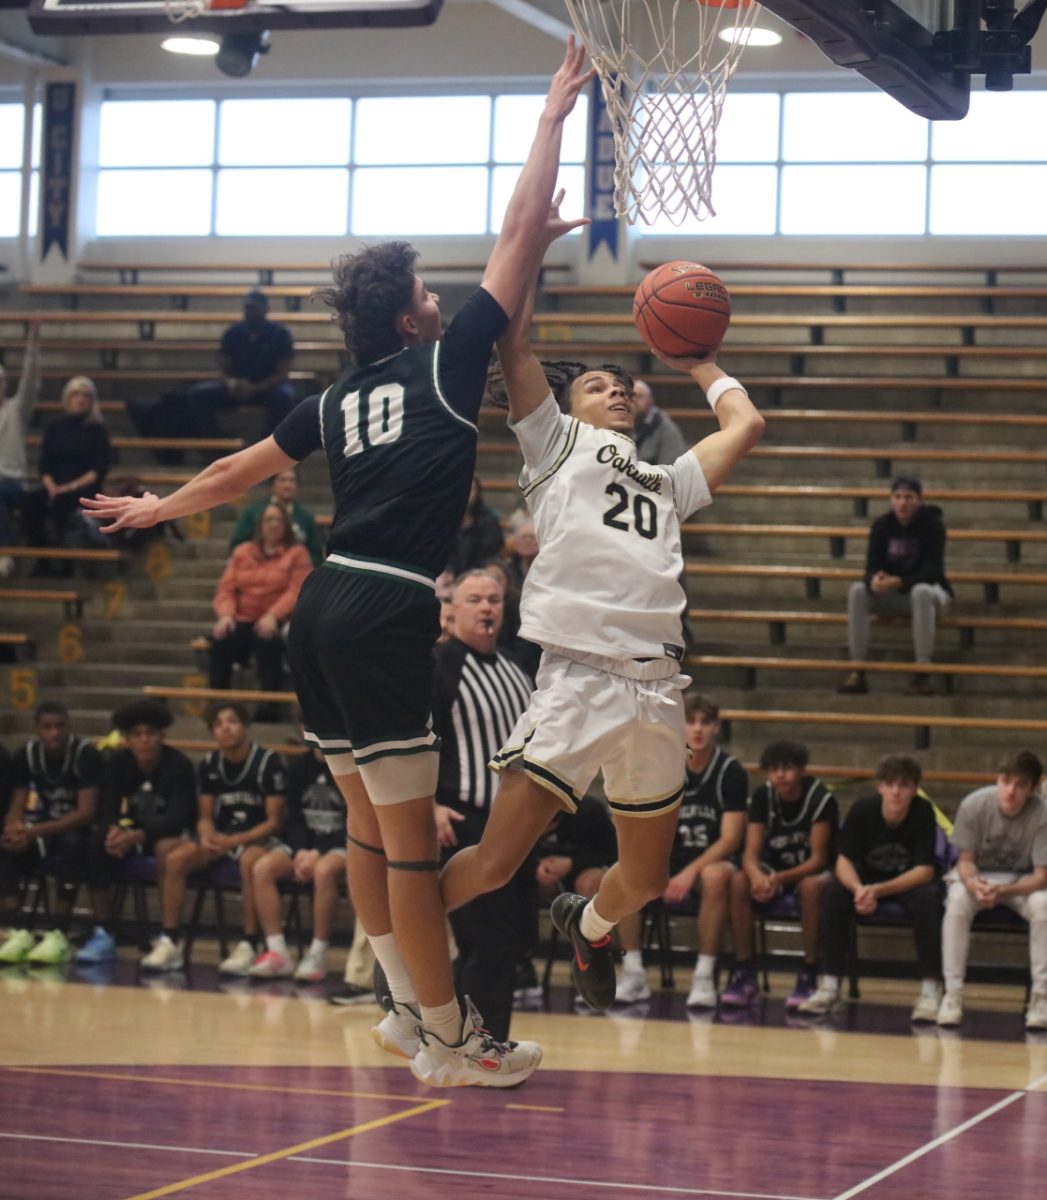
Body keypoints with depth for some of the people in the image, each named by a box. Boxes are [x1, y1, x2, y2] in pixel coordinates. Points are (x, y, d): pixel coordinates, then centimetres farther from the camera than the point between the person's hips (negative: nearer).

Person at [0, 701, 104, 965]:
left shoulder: (86, 755, -17)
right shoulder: (26, 755, -2)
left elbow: (86, 813, -23)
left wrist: (34, 832, -33)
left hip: (76, 830, -5)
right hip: (44, 829, 5)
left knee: (71, 845, -39)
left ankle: (59, 934, -33)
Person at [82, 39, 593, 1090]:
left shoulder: (339, 401, 16)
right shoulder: (446, 363, -1)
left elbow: (239, 471, 28)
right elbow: (518, 237, 1)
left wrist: (160, 507, 46)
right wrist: (553, 117, 9)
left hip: (325, 607, 8)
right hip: (385, 615, -8)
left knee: (369, 820, 16)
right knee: (409, 830, -5)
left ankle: (409, 1003, 24)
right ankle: (447, 1040, -1)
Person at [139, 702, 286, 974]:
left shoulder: (268, 762, -11)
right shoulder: (209, 765, 5)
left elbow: (274, 821, -11)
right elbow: (205, 817, 9)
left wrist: (236, 840, -22)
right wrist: (208, 838, -15)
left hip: (258, 838, -5)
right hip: (221, 837, 5)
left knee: (250, 860, -40)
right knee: (175, 858, -22)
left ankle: (249, 945, -33)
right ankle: (169, 941, -17)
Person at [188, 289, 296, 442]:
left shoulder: (280, 333, -9)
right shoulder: (232, 333, -1)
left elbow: (283, 372, -13)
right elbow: (224, 370, 1)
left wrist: (254, 389, -29)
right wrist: (231, 383, -25)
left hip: (269, 386, -3)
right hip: (238, 387, 3)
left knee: (283, 396, -40)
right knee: (198, 393, -21)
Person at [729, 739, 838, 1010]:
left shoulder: (822, 799, -20)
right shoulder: (763, 796, -9)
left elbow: (818, 858, -22)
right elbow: (751, 853, -14)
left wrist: (780, 879, -39)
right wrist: (757, 876, -39)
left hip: (811, 871, -4)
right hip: (774, 868, 4)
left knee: (811, 887, -39)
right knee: (739, 882, -28)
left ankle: (808, 977, -28)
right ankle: (745, 975, -23)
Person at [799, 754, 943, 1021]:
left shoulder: (923, 811, -21)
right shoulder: (862, 809, -18)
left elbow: (925, 870, -23)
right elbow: (844, 861, -17)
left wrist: (878, 891, -35)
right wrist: (858, 889, -40)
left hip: (910, 883, -2)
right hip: (866, 880, 2)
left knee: (928, 898, -34)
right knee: (834, 894, -28)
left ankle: (931, 990, -27)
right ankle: (829, 986, -20)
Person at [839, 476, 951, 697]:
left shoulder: (933, 525, -13)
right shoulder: (882, 525, -3)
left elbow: (932, 571, -20)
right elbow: (872, 565, -8)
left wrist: (900, 582, -37)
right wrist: (874, 579, -34)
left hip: (928, 589, -3)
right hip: (891, 597, 3)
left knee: (921, 592, -40)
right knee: (857, 591, -26)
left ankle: (922, 673, -37)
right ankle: (857, 671, -30)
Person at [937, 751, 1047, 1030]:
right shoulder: (974, 805, -20)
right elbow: (965, 860, -10)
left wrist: (1002, 891, -37)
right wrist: (973, 883, -33)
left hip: (1022, 882, 0)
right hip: (978, 875, 0)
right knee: (957, 900, -33)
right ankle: (952, 994, -27)